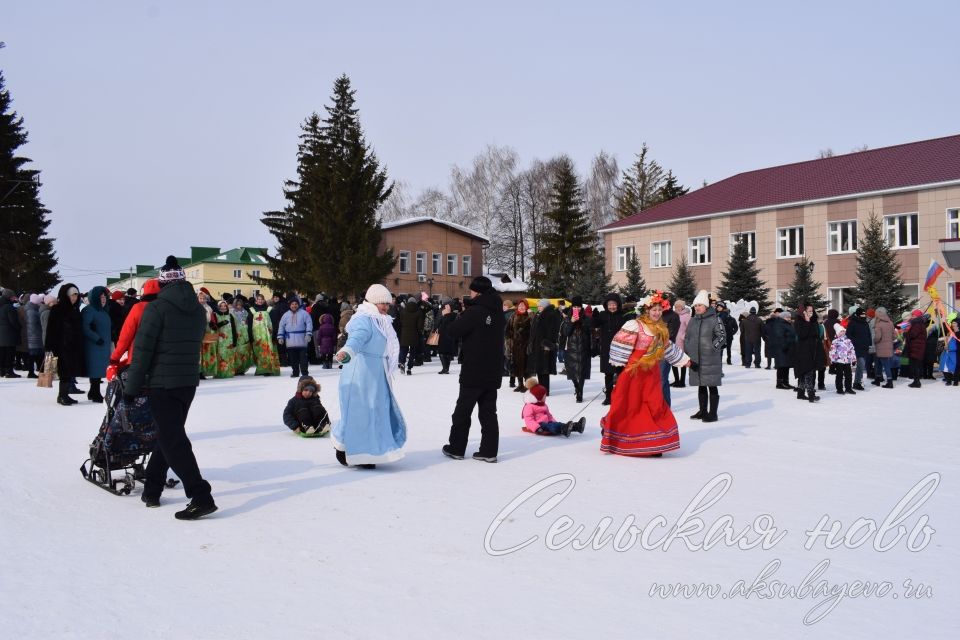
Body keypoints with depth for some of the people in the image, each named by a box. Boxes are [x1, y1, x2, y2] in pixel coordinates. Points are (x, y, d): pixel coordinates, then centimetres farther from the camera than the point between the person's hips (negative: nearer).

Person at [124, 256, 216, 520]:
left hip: (163, 384, -7)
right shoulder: (199, 310, 8)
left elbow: (142, 350, -12)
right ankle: (152, 490, 28)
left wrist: (132, 388, -6)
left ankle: (201, 497, -13)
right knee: (169, 433, 19)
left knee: (172, 439, -6)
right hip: (189, 382, 7)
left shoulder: (157, 308, -11)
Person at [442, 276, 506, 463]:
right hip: (493, 372, 6)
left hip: (473, 372, -6)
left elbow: (453, 331, -13)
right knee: (489, 412, 9)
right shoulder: (497, 312, 6)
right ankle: (489, 451, 8)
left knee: (462, 411, 7)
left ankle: (456, 448, 15)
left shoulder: (474, 312, -16)